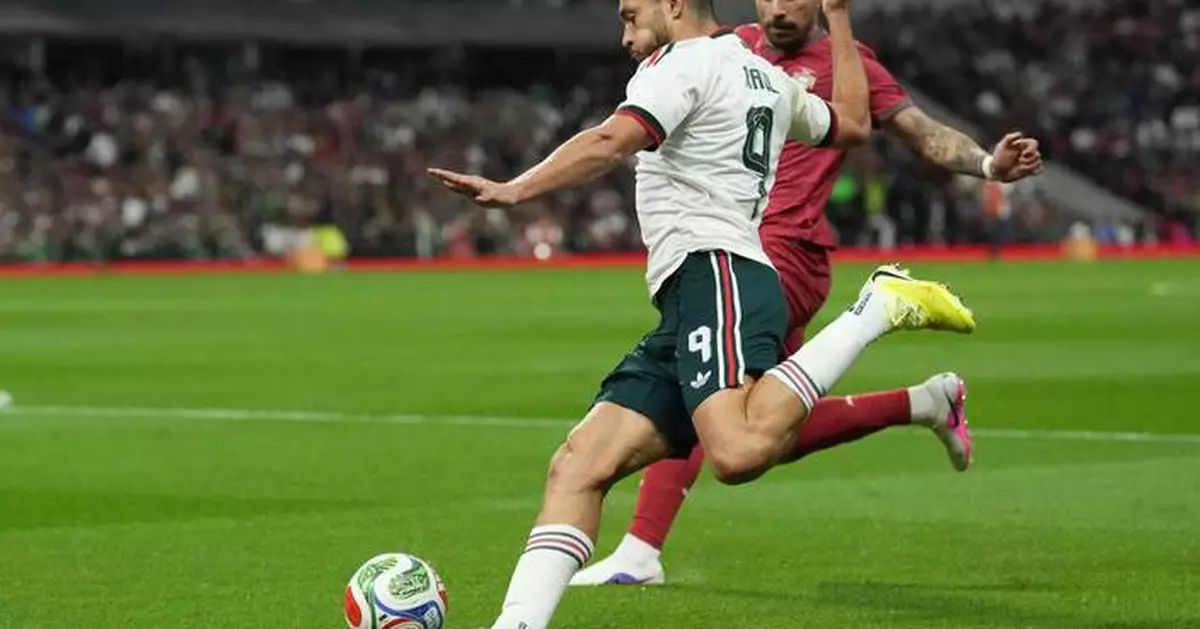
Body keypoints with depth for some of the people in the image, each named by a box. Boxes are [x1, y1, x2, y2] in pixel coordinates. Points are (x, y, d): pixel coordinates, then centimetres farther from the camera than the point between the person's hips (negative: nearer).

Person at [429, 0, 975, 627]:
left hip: (715, 276, -10)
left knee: (739, 450, -36)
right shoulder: (769, 79, 27)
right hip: (690, 314, 10)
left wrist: (514, 190, -25)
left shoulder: (684, 62, 1)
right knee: (578, 467, -3)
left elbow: (610, 142, -17)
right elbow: (853, 121, 46)